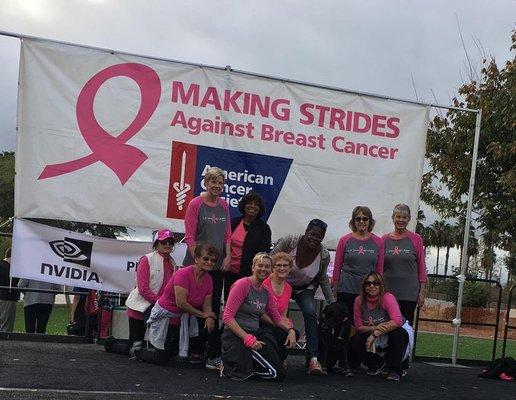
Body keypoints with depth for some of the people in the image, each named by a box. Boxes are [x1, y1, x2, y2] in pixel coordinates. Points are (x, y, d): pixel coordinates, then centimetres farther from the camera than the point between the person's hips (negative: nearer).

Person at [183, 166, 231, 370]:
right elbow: (189, 237, -8)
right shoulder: (195, 204, -5)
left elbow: (227, 235, 12)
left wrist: (228, 256, -1)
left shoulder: (224, 206, 10)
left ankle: (213, 355, 5)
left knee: (214, 309, 4)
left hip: (217, 266, 5)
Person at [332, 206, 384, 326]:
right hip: (346, 290, -1)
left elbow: (379, 269, 9)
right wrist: (335, 289, 6)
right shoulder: (345, 240, 2)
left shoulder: (378, 242, 4)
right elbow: (337, 267, 7)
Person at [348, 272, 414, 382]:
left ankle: (394, 370, -17)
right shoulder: (359, 301, -9)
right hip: (375, 339, 4)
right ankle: (376, 364, 9)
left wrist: (375, 333, -36)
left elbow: (397, 321, -37)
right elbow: (359, 327, -8)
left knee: (398, 334, -38)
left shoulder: (387, 298, -23)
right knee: (353, 343, -19)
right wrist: (374, 328, -29)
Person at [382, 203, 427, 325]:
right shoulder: (385, 239, 5)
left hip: (409, 292, -2)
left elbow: (422, 267, 1)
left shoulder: (416, 239, 0)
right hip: (388, 291, 2)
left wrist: (422, 291, -2)